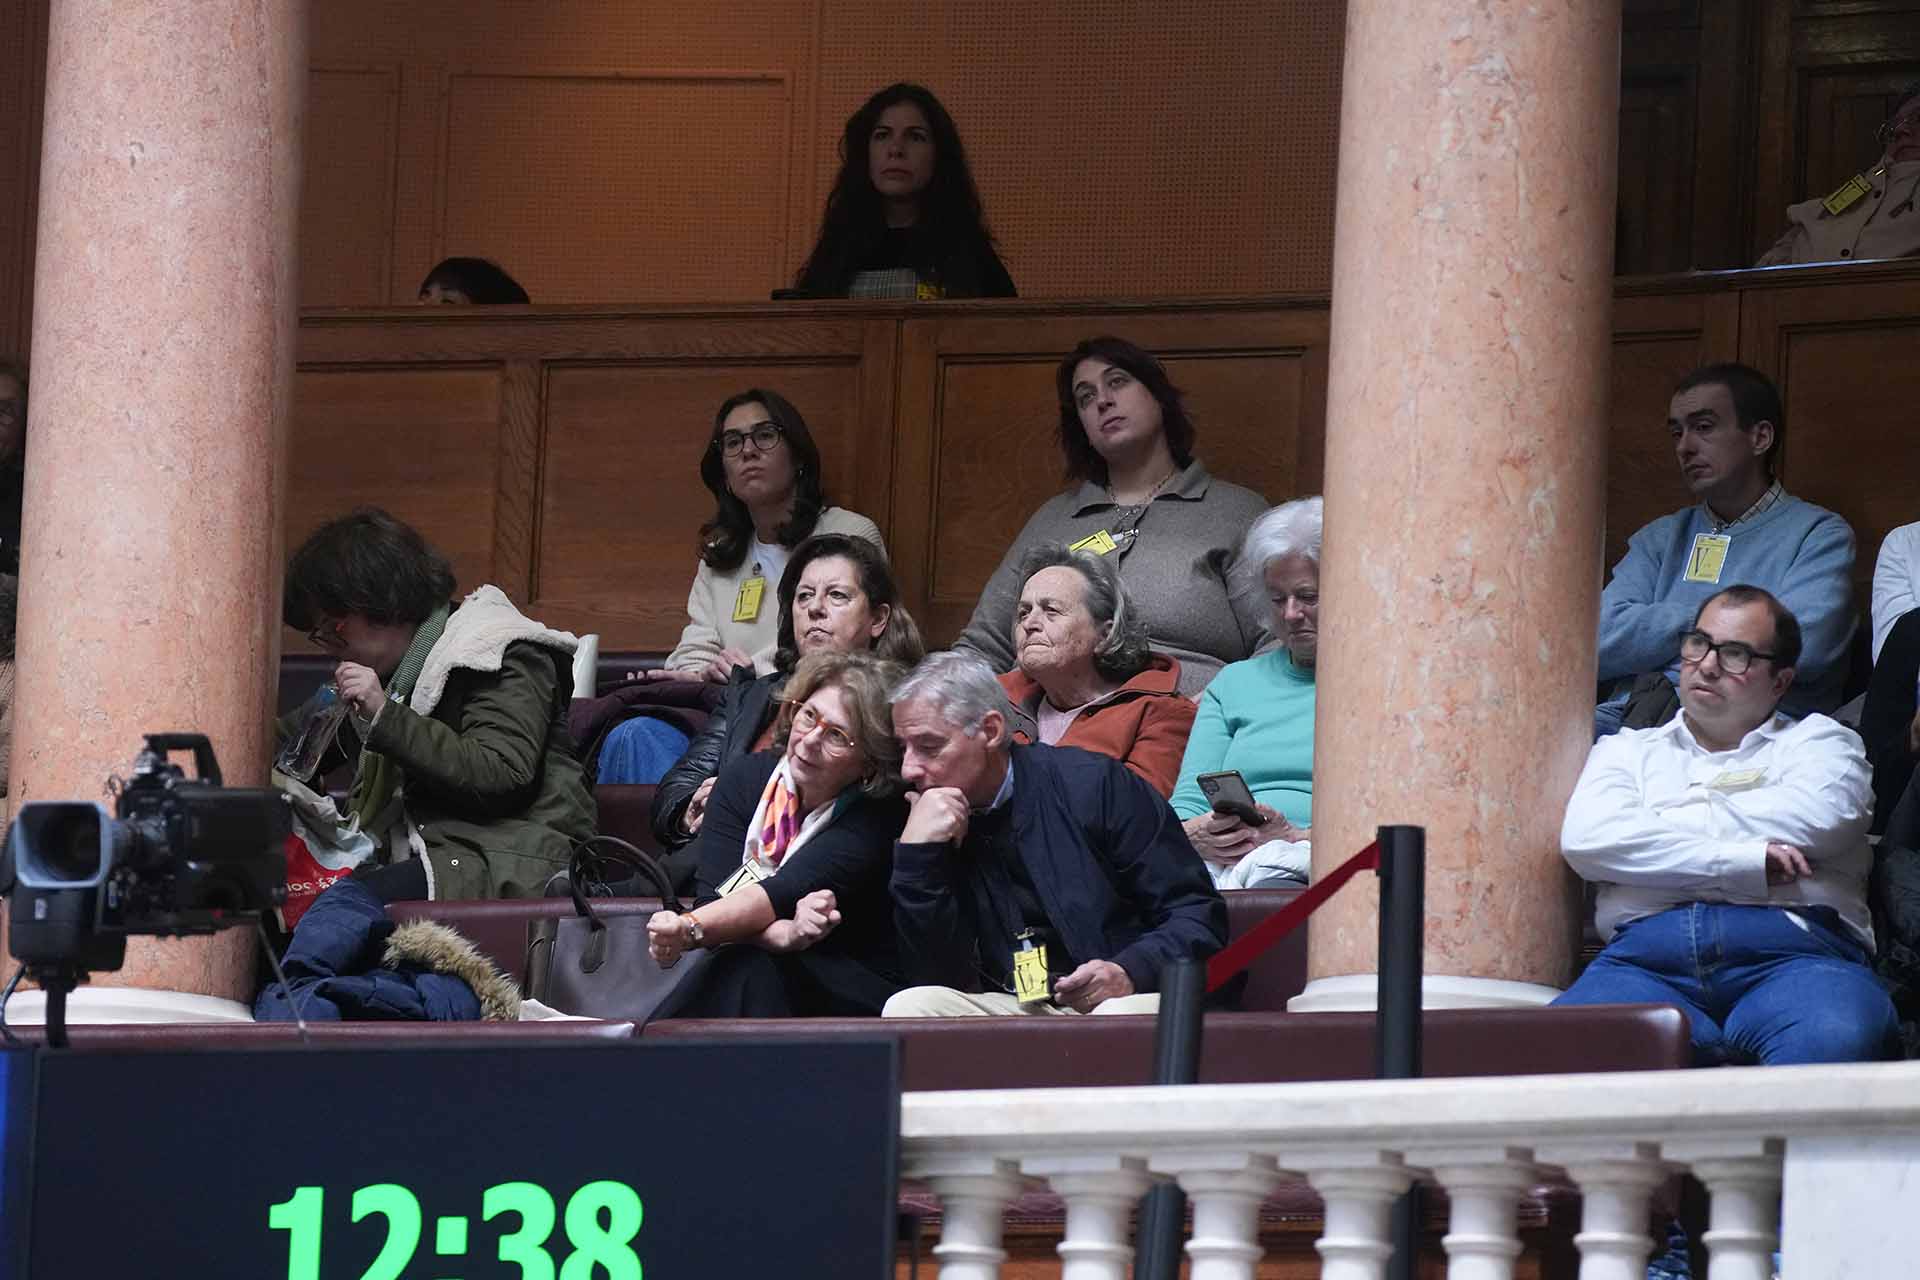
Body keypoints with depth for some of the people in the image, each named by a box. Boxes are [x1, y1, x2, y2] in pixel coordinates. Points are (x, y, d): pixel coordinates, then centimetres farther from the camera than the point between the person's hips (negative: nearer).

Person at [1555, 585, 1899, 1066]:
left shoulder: (1818, 740, 26)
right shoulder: (1630, 750, 30)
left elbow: (1818, 817, 1)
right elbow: (1586, 839, 7)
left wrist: (1657, 824, 10)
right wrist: (1745, 863, -3)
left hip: (1792, 957, -1)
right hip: (1647, 958, 1)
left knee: (1836, 1040, -40)